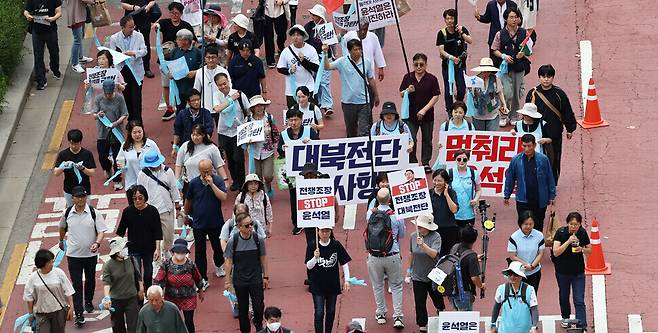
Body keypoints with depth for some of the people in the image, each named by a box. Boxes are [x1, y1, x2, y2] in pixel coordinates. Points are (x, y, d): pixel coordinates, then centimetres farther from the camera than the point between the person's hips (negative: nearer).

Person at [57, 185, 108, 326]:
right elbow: (62, 227, 17)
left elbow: (101, 231, -11)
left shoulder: (94, 213, -9)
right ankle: (79, 314, -5)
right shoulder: (67, 213, -3)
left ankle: (88, 302, 43)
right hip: (73, 254, 0)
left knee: (90, 280, 19)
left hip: (90, 254, 0)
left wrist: (97, 243, -29)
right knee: (76, 284, -4)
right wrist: (61, 241, 28)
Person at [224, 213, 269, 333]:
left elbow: (263, 259, 3)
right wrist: (228, 280, -2)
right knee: (243, 308, 10)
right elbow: (229, 261, -3)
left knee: (259, 307, 0)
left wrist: (265, 277, 7)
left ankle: (258, 323, 32)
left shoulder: (258, 239, -9)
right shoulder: (233, 241, -12)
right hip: (239, 280, 0)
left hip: (256, 279, 0)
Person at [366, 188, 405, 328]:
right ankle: (397, 317, 5)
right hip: (393, 256, -1)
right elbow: (402, 235, 3)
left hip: (374, 257, 1)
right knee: (396, 286, 11)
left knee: (377, 285, 19)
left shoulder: (370, 214, -8)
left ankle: (381, 314, 28)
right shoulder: (397, 216, -11)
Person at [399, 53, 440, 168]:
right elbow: (401, 94, 5)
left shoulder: (432, 79, -6)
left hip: (427, 115, 0)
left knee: (427, 139, 11)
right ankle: (412, 162, 7)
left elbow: (436, 96, -8)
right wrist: (408, 91, -18)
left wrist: (424, 109, -16)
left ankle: (425, 162, 25)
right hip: (410, 114, 0)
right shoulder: (407, 77, 0)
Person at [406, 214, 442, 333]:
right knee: (419, 302, 3)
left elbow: (433, 254, -29)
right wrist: (409, 270, 16)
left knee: (437, 298, 19)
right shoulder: (413, 236, -4)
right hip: (418, 276, 2)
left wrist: (422, 244, -42)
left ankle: (441, 309, 52)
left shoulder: (435, 237, -17)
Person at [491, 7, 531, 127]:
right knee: (507, 93, -13)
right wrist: (504, 56, -15)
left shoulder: (524, 33, 1)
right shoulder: (500, 34, -2)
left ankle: (514, 117, 26)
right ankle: (503, 117, 7)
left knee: (516, 94, 8)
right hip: (505, 67, -2)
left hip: (519, 67, 2)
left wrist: (523, 53, -14)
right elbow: (495, 50, 3)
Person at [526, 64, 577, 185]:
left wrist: (570, 129, 7)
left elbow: (567, 113, 5)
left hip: (555, 135, 0)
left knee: (554, 160, 7)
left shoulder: (559, 94, -3)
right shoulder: (533, 94, -1)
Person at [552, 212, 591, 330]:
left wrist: (582, 249, -20)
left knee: (579, 301, -6)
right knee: (564, 297, 21)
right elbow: (556, 252, -26)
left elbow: (589, 250, 2)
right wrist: (568, 242, -36)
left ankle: (582, 326, -5)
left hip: (578, 272, 0)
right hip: (563, 271, 0)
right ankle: (565, 317, 46)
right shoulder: (561, 233, -18)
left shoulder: (582, 233, -10)